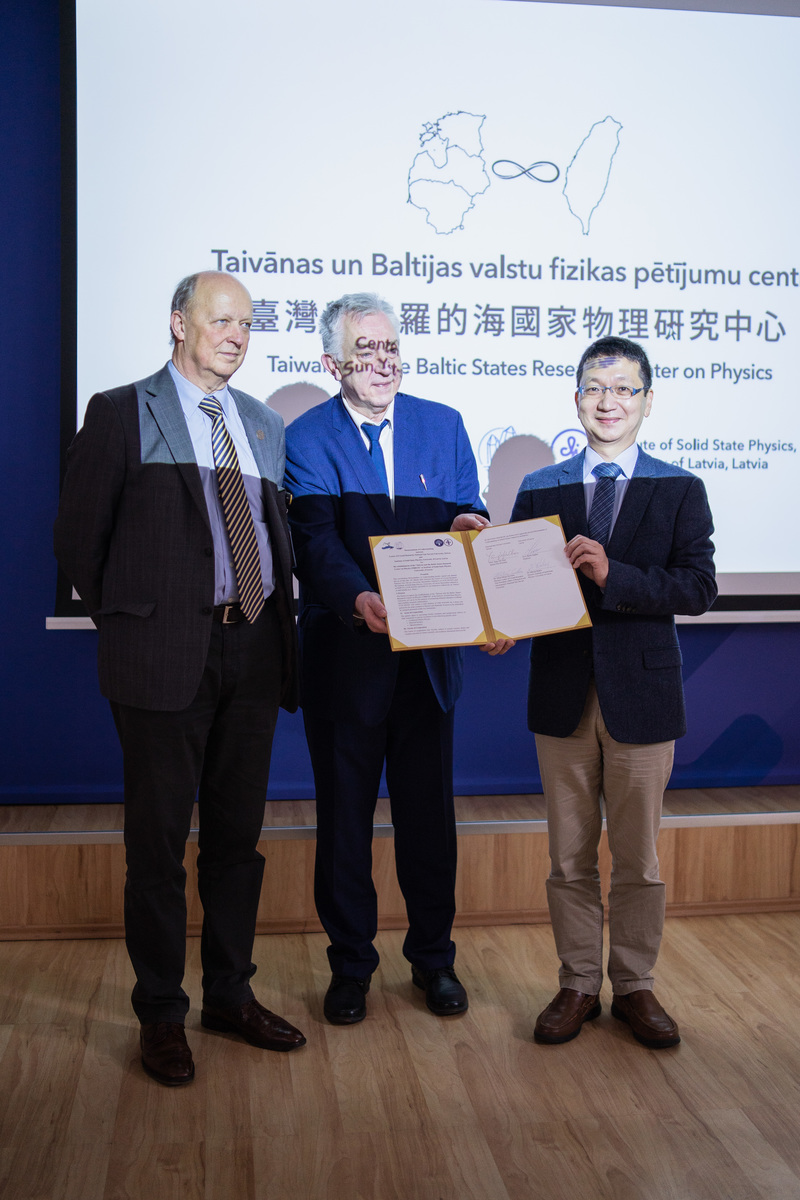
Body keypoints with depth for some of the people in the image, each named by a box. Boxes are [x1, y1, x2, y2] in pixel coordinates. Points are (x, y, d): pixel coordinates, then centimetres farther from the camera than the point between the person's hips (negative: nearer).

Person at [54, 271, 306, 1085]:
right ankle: (160, 1013, 19)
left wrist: (277, 617, 7)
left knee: (237, 833, 13)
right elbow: (79, 535, 0)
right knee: (158, 840, 4)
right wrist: (125, 621, 0)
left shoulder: (264, 426, 15)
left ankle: (230, 994, 28)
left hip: (253, 650, 5)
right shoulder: (121, 413, 0)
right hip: (165, 652, -5)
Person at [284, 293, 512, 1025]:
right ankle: (351, 965, 28)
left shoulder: (444, 425, 7)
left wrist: (467, 522, -23)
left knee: (430, 813, 13)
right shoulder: (305, 439, -4)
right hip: (345, 655, -2)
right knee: (344, 817, 11)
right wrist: (359, 598, -35)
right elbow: (317, 542, -17)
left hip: (429, 654, 2)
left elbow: (467, 522, 1)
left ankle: (433, 956, 32)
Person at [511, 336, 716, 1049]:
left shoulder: (680, 491, 2)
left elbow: (698, 587, -9)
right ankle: (578, 986, 25)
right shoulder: (539, 491, 9)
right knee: (570, 857, 11)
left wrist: (612, 574, -21)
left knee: (638, 858, 9)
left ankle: (635, 987, 26)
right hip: (563, 694, 2)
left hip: (642, 695, -2)